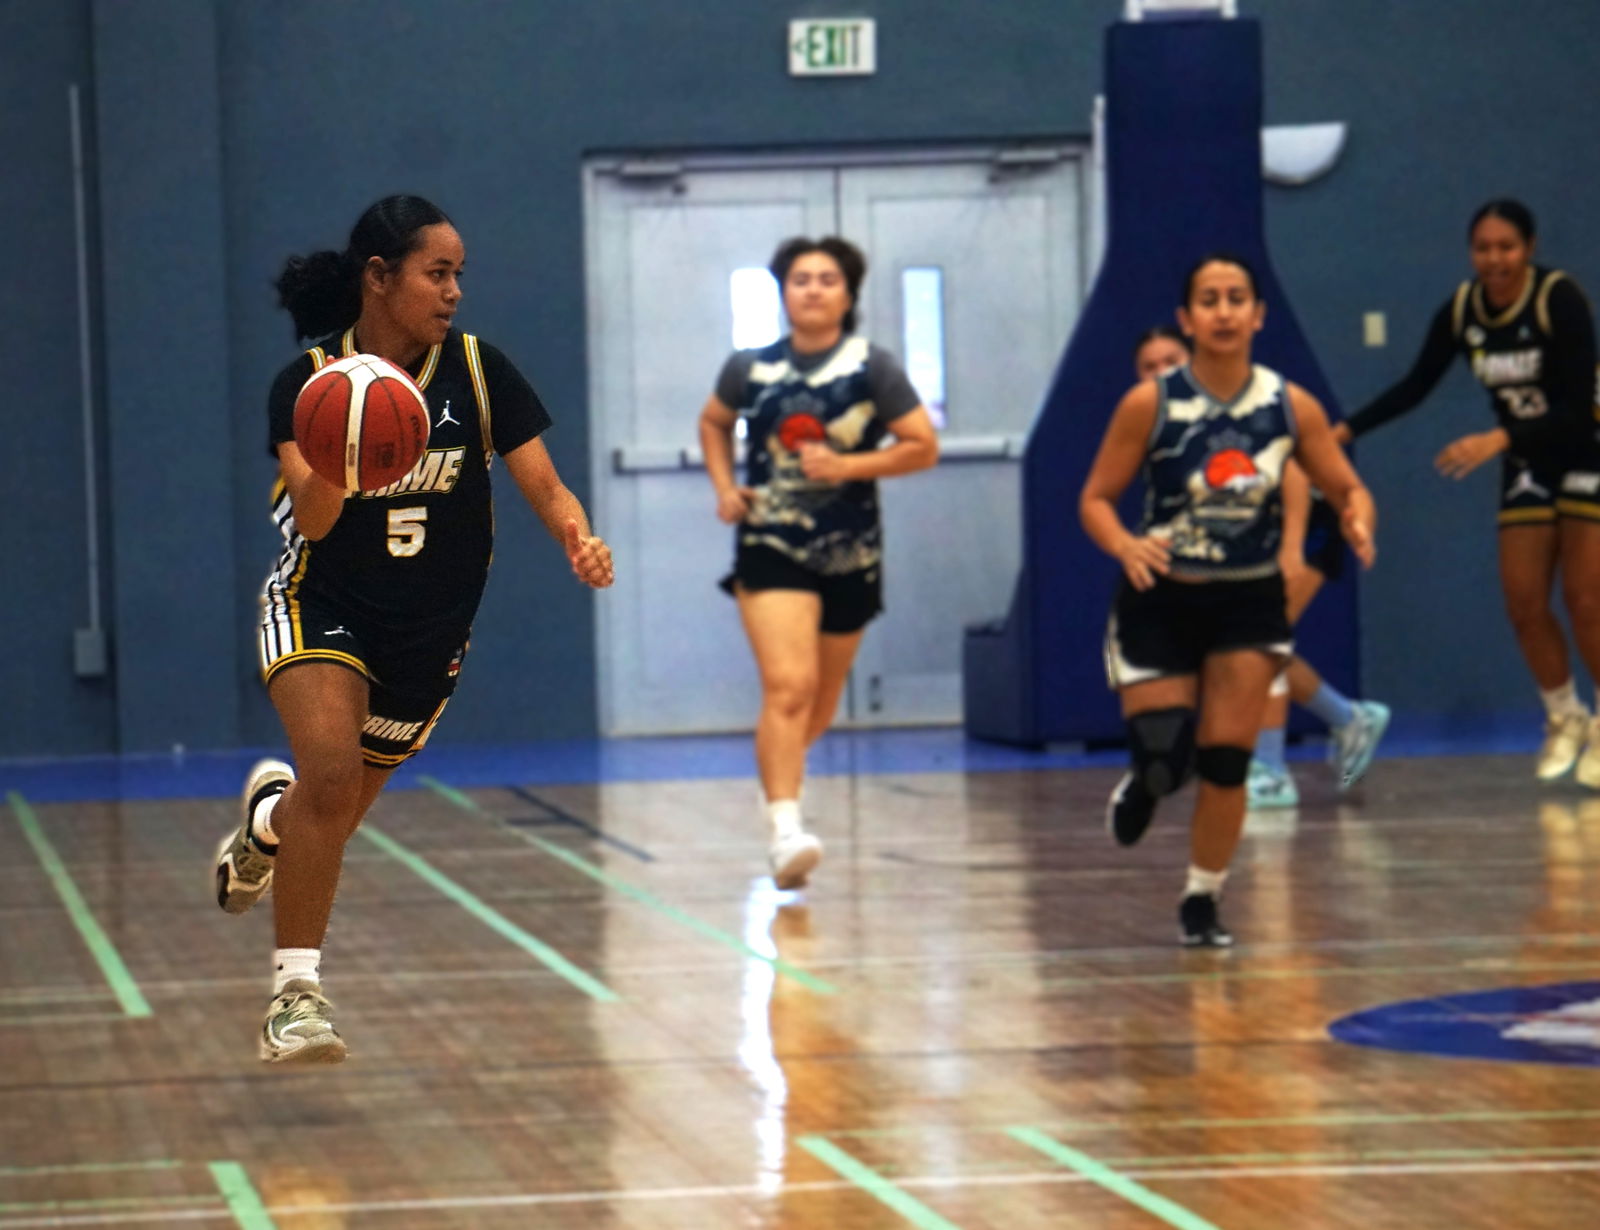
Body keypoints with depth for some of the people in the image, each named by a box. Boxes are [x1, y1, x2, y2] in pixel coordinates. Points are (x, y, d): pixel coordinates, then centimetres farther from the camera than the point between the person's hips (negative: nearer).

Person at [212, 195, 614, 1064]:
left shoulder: (480, 372, -7)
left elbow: (544, 486, -7)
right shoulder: (309, 381, -11)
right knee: (331, 769, -29)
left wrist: (580, 541, -29)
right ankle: (296, 992, -21)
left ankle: (268, 816, 53)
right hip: (321, 608, -3)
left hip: (430, 632, 3)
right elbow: (311, 519, -21)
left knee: (333, 816, 14)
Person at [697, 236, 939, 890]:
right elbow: (714, 423, 21)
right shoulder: (749, 368, 2)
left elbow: (924, 445, -4)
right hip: (770, 548, -1)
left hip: (850, 555, 1)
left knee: (819, 704, 16)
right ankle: (784, 828, -26)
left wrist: (849, 466, -16)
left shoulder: (871, 368, -4)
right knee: (788, 686, -21)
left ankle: (776, 768, 47)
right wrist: (724, 486, 5)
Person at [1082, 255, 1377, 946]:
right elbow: (1096, 499, -7)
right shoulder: (1149, 404, -11)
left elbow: (1347, 488, 1)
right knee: (1164, 759, -6)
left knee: (1226, 762, -4)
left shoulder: (1291, 407, -6)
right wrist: (1125, 546, -28)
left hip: (1249, 603, 1)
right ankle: (1142, 786, 33)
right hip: (1161, 602, -1)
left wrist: (1358, 521, -22)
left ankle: (1202, 900, 16)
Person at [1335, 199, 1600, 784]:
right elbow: (1415, 386, 3)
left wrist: (1498, 441, -37)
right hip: (1530, 465, 5)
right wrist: (1348, 429, -7)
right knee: (1524, 602, -1)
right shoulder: (1460, 310, -8)